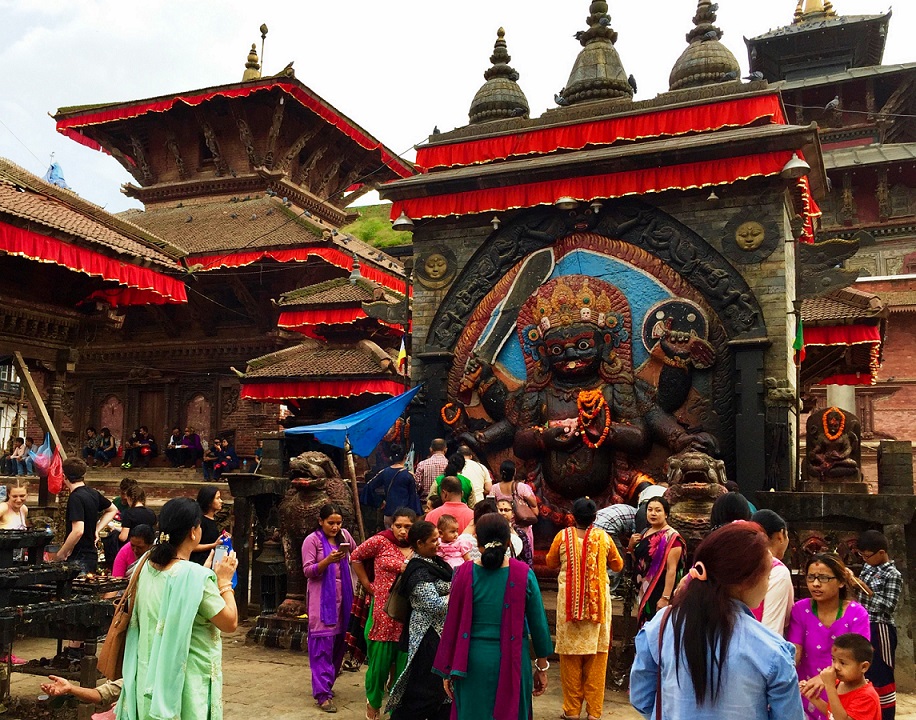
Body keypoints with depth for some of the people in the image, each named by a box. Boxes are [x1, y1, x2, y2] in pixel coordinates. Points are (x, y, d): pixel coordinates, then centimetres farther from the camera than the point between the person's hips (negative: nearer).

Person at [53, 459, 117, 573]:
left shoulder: (75, 498, -17)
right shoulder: (93, 493, 7)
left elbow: (78, 531, -26)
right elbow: (112, 510, 24)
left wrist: (61, 554, -16)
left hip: (79, 558, -8)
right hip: (92, 555, 8)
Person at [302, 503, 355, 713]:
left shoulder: (344, 535, 9)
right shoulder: (312, 540, -6)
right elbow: (307, 571, -11)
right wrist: (327, 561, -24)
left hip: (343, 597, 5)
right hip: (322, 599, -5)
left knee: (339, 641, 8)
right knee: (323, 645, -7)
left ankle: (328, 683, 23)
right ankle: (323, 693, -4)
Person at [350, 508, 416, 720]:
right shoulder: (380, 542, -5)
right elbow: (356, 558, 7)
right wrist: (368, 585, 4)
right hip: (383, 614, -2)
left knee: (404, 665, 9)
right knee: (379, 662, 6)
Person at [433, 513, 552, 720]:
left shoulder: (464, 573, -8)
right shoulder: (523, 574, -8)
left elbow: (451, 624, -2)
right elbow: (538, 623, -2)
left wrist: (447, 671, 9)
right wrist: (542, 667, 11)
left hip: (472, 662, 0)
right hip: (511, 663, 0)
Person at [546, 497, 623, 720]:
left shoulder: (563, 536, -4)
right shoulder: (602, 537, -3)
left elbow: (551, 563, 10)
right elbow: (618, 565, 10)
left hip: (569, 601, 0)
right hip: (597, 601, 0)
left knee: (570, 654, 8)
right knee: (596, 656, 8)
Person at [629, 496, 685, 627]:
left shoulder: (671, 537, -12)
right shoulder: (645, 533, 11)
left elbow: (672, 569, -18)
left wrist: (666, 597, -23)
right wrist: (631, 547, 3)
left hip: (660, 591, -7)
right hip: (645, 590, 7)